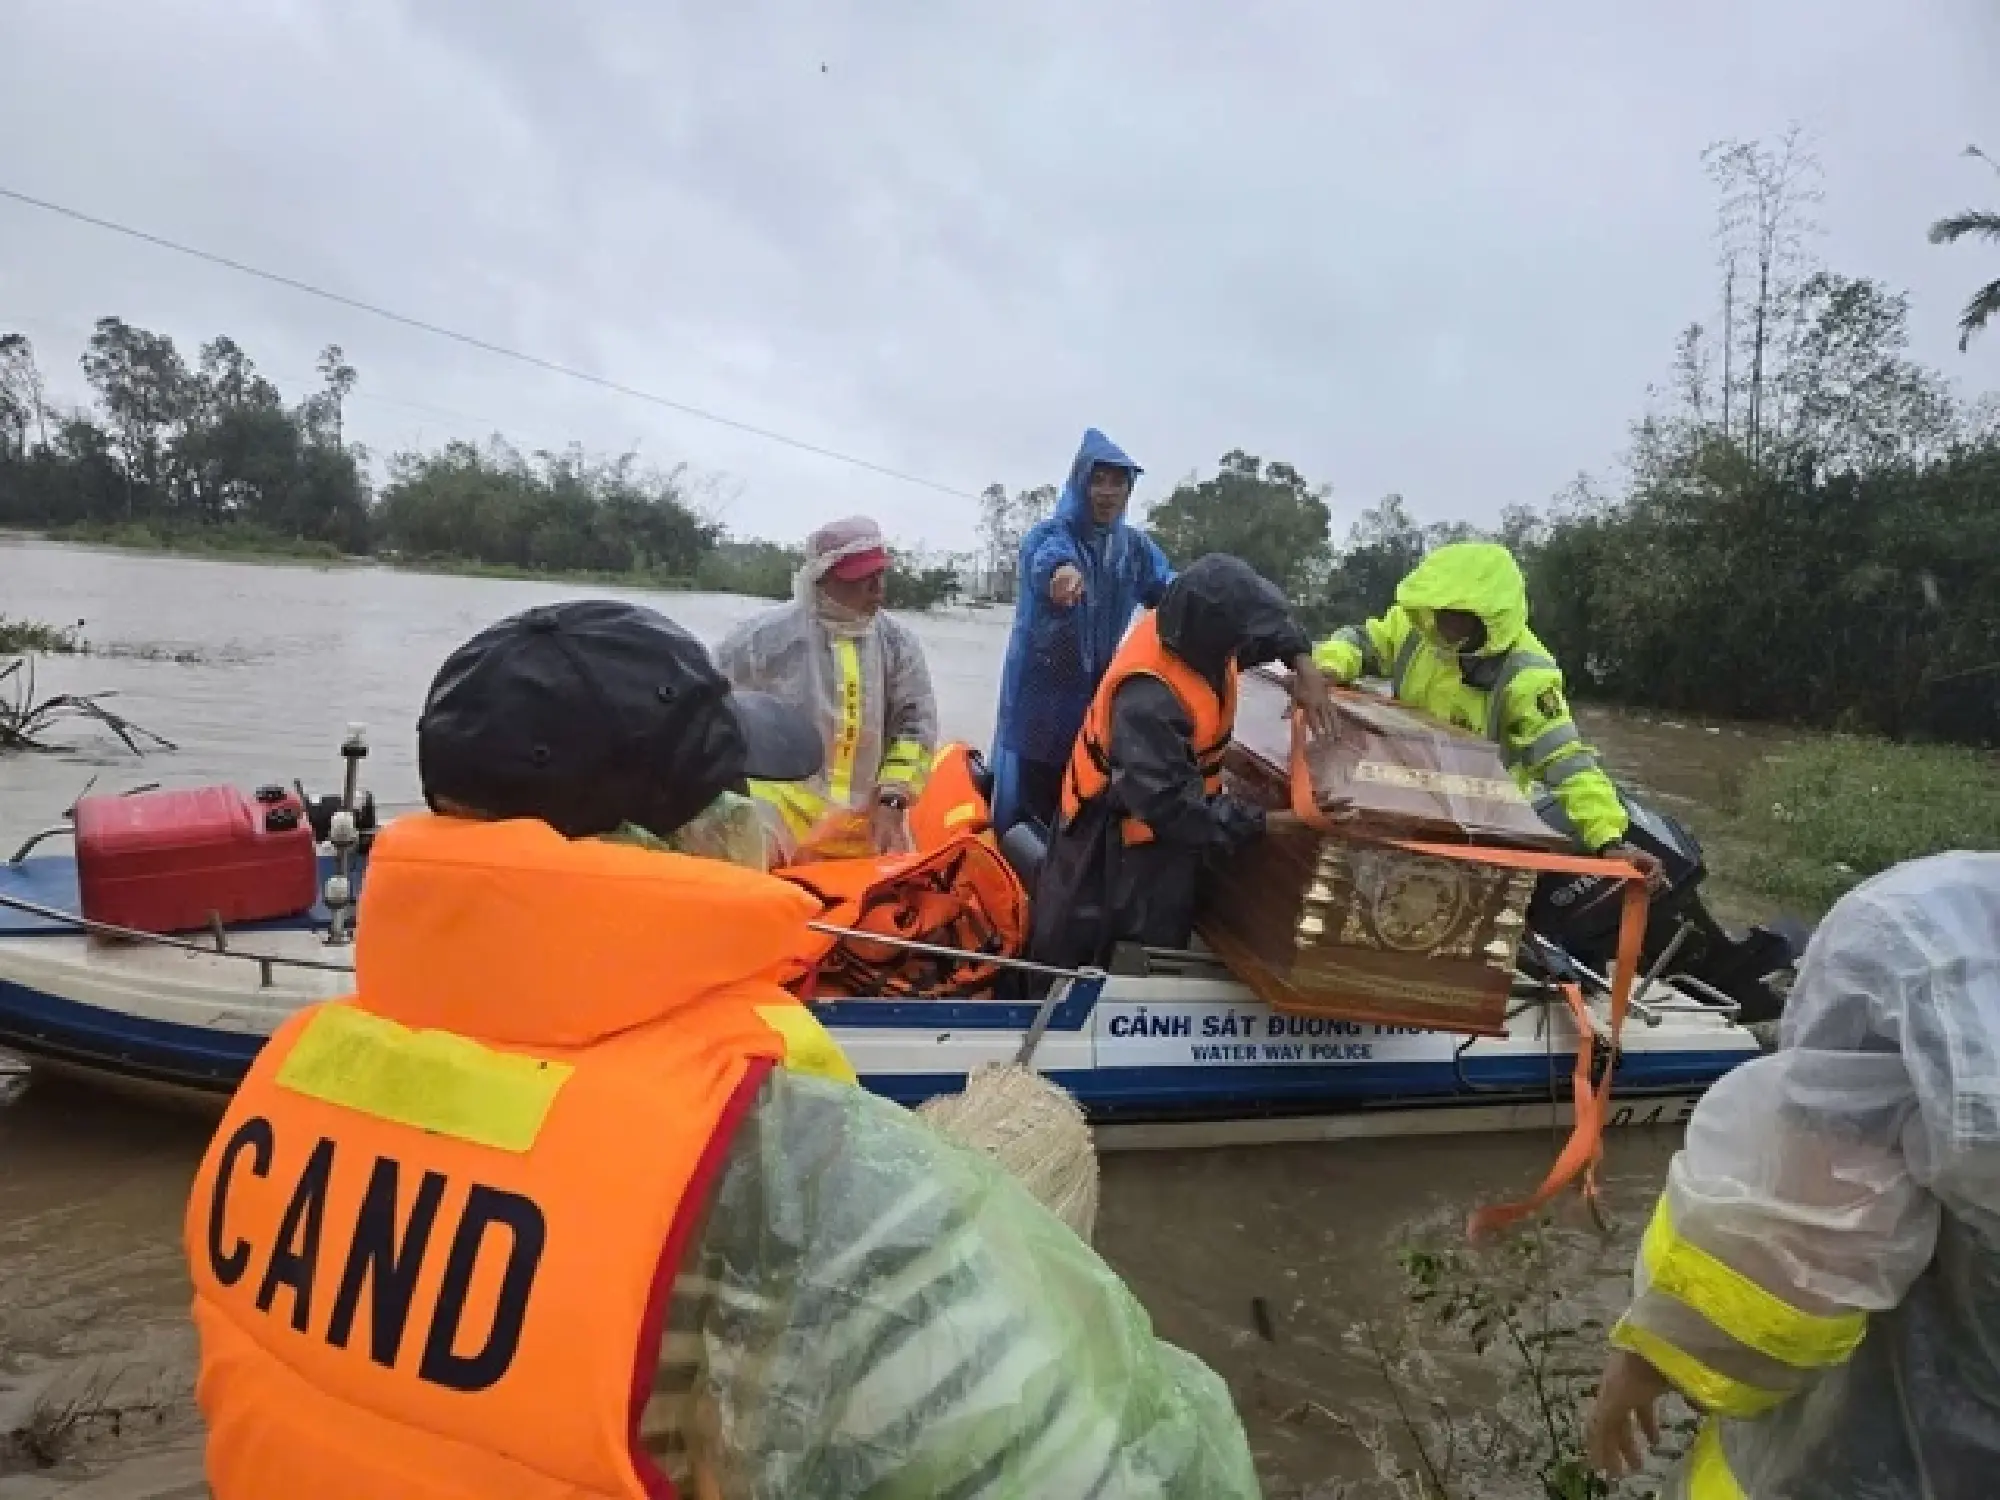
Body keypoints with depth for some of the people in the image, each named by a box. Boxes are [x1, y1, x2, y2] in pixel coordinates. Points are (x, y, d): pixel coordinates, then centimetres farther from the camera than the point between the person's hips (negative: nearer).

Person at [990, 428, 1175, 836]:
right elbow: (1046, 557, -31)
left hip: (1102, 695, 5)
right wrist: (1064, 569, -55)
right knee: (1032, 803, -5)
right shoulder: (1046, 535, -8)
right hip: (1042, 696, -5)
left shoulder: (1135, 546, 11)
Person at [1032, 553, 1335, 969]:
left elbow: (1267, 621, 7)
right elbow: (1173, 804, -39)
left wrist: (1301, 661, -11)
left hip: (1165, 817, 9)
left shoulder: (1188, 628, -13)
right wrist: (1260, 824, -32)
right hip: (1120, 847, -9)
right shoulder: (1150, 701, -39)